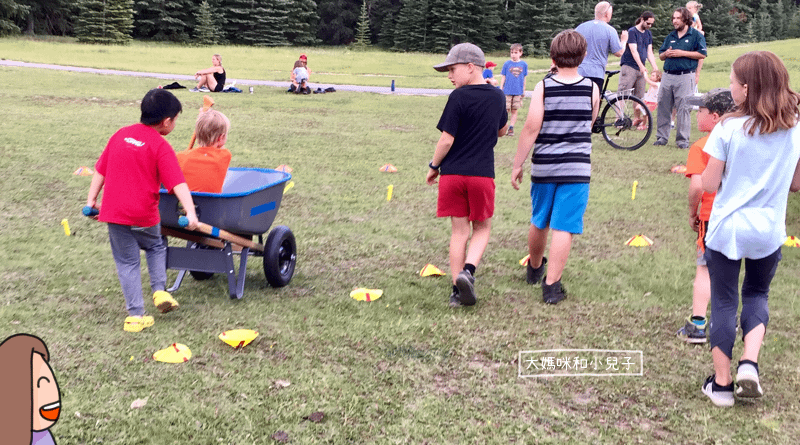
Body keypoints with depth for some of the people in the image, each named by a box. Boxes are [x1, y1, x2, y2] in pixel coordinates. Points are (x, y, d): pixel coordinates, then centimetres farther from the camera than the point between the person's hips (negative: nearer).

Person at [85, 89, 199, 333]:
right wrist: (190, 213, -22)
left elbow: (100, 170, 13)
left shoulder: (120, 135, 8)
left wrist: (92, 198, 20)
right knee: (156, 248, 25)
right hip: (144, 215, -3)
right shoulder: (161, 147, -8)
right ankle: (159, 290, 11)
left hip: (114, 212, 3)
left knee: (127, 262, 10)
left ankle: (135, 315, 10)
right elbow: (178, 183, -17)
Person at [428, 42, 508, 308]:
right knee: (482, 229, 16)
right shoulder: (498, 97, 5)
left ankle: (457, 291, 8)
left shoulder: (459, 97, -11)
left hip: (453, 174, -2)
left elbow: (447, 139, -11)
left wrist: (433, 167, 1)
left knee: (459, 231, 7)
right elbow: (502, 131, 20)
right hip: (483, 174, 3)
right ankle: (468, 270, -10)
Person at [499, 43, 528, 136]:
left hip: (518, 92, 1)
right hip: (507, 91, -1)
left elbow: (524, 79, 12)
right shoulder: (507, 64, 0)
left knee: (514, 111, 4)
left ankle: (511, 128, 11)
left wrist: (523, 92, 14)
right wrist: (500, 90, 0)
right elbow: (503, 78, 4)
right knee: (505, 110, -2)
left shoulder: (524, 65, 4)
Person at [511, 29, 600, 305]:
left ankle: (534, 269, 40)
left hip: (543, 167, 1)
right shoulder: (592, 88, -1)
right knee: (564, 228, 0)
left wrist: (517, 165, -2)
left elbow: (531, 128, -9)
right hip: (576, 168, -1)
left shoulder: (543, 87, -6)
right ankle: (551, 285, -3)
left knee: (539, 222, 19)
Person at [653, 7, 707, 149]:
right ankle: (662, 137, 12)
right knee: (663, 106, 4)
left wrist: (682, 53, -11)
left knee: (683, 108, -6)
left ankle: (682, 139, 0)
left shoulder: (696, 35, 1)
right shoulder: (670, 36, 18)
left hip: (685, 76, -5)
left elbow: (702, 54, -6)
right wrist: (666, 54, -3)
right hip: (667, 76, 5)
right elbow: (660, 56, 21)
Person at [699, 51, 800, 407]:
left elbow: (709, 185, -11)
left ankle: (721, 383, 15)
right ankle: (749, 362, 4)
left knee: (723, 301, 9)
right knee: (757, 294, 23)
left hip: (726, 230, -3)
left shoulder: (728, 128, -14)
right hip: (769, 231, 3)